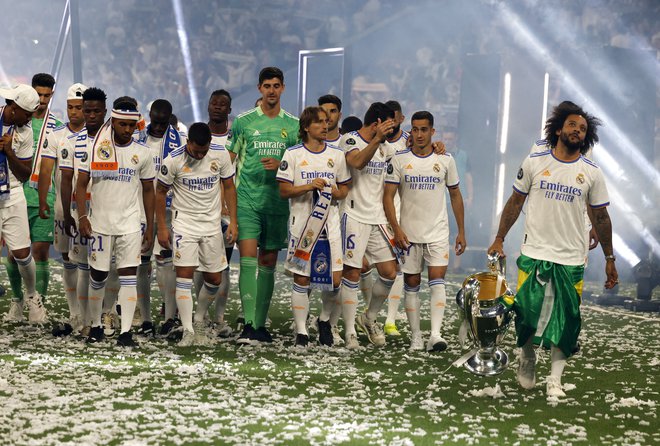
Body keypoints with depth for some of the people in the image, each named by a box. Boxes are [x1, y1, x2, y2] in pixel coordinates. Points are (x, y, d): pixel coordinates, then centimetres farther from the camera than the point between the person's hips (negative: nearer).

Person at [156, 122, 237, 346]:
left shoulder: (221, 155, -6)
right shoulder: (174, 160, -13)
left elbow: (229, 187, 5)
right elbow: (161, 192, -1)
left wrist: (233, 221, 0)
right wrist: (162, 227, -2)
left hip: (212, 223, 3)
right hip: (184, 223, -3)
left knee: (214, 279, 6)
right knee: (184, 274, -12)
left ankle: (200, 320, 29)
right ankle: (188, 331, -10)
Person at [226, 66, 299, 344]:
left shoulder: (293, 125, 8)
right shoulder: (243, 122, 4)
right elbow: (229, 160, 7)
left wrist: (280, 165, -8)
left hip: (277, 202, 2)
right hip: (246, 201, -2)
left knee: (268, 262, 6)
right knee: (248, 257, -14)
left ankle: (260, 324, 14)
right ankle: (248, 324, -17)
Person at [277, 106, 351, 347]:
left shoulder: (336, 154, 9)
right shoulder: (293, 154, 0)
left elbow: (345, 188, 14)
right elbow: (284, 190, -3)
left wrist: (337, 193, -8)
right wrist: (309, 186, -17)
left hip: (330, 223, 2)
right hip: (302, 223, -2)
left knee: (335, 279, -4)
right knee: (301, 279, 2)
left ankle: (325, 320, 21)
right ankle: (301, 331, 12)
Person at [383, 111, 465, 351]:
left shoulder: (445, 160, 3)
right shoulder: (399, 159, 0)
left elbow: (455, 195, 11)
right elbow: (388, 196, -2)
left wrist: (461, 231, 9)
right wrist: (396, 228, -13)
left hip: (438, 233, 0)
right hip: (408, 233, 0)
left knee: (437, 280, -13)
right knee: (412, 284, 5)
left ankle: (435, 334, -18)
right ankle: (415, 336, 12)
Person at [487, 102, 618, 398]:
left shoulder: (592, 173, 2)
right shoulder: (534, 163, 1)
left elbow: (600, 217, 8)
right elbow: (515, 202, 9)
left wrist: (609, 259, 8)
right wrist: (499, 239, 7)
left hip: (572, 261, 1)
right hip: (534, 255, 0)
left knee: (565, 323, 1)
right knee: (527, 313, 1)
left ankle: (555, 379, 11)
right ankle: (527, 360, 27)